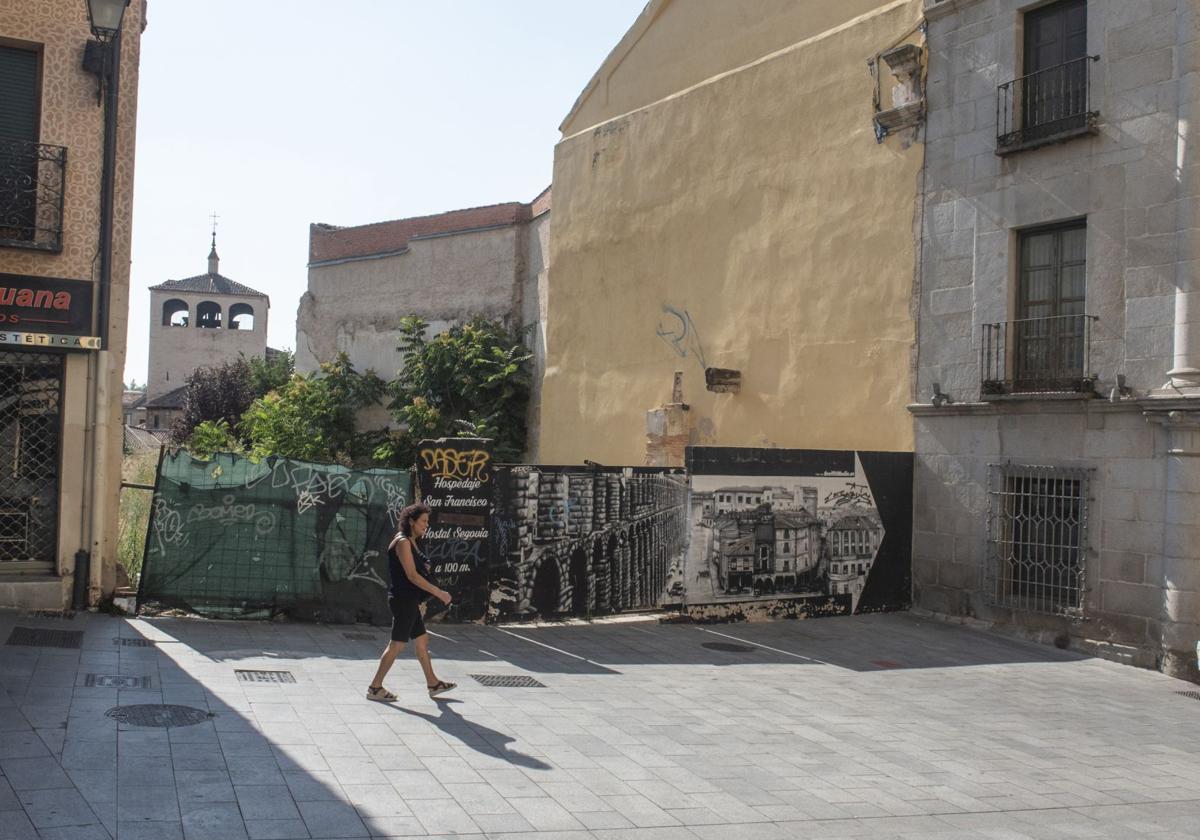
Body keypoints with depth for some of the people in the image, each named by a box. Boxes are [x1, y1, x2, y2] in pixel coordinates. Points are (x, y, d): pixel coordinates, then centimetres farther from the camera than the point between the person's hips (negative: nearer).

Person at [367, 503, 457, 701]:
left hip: (410, 600, 10)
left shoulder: (411, 542, 14)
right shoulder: (402, 542, -16)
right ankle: (375, 688, 1)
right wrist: (438, 593, -21)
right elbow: (411, 575, -21)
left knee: (422, 640, 14)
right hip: (403, 600, -10)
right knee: (397, 644, -5)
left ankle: (433, 684, 23)